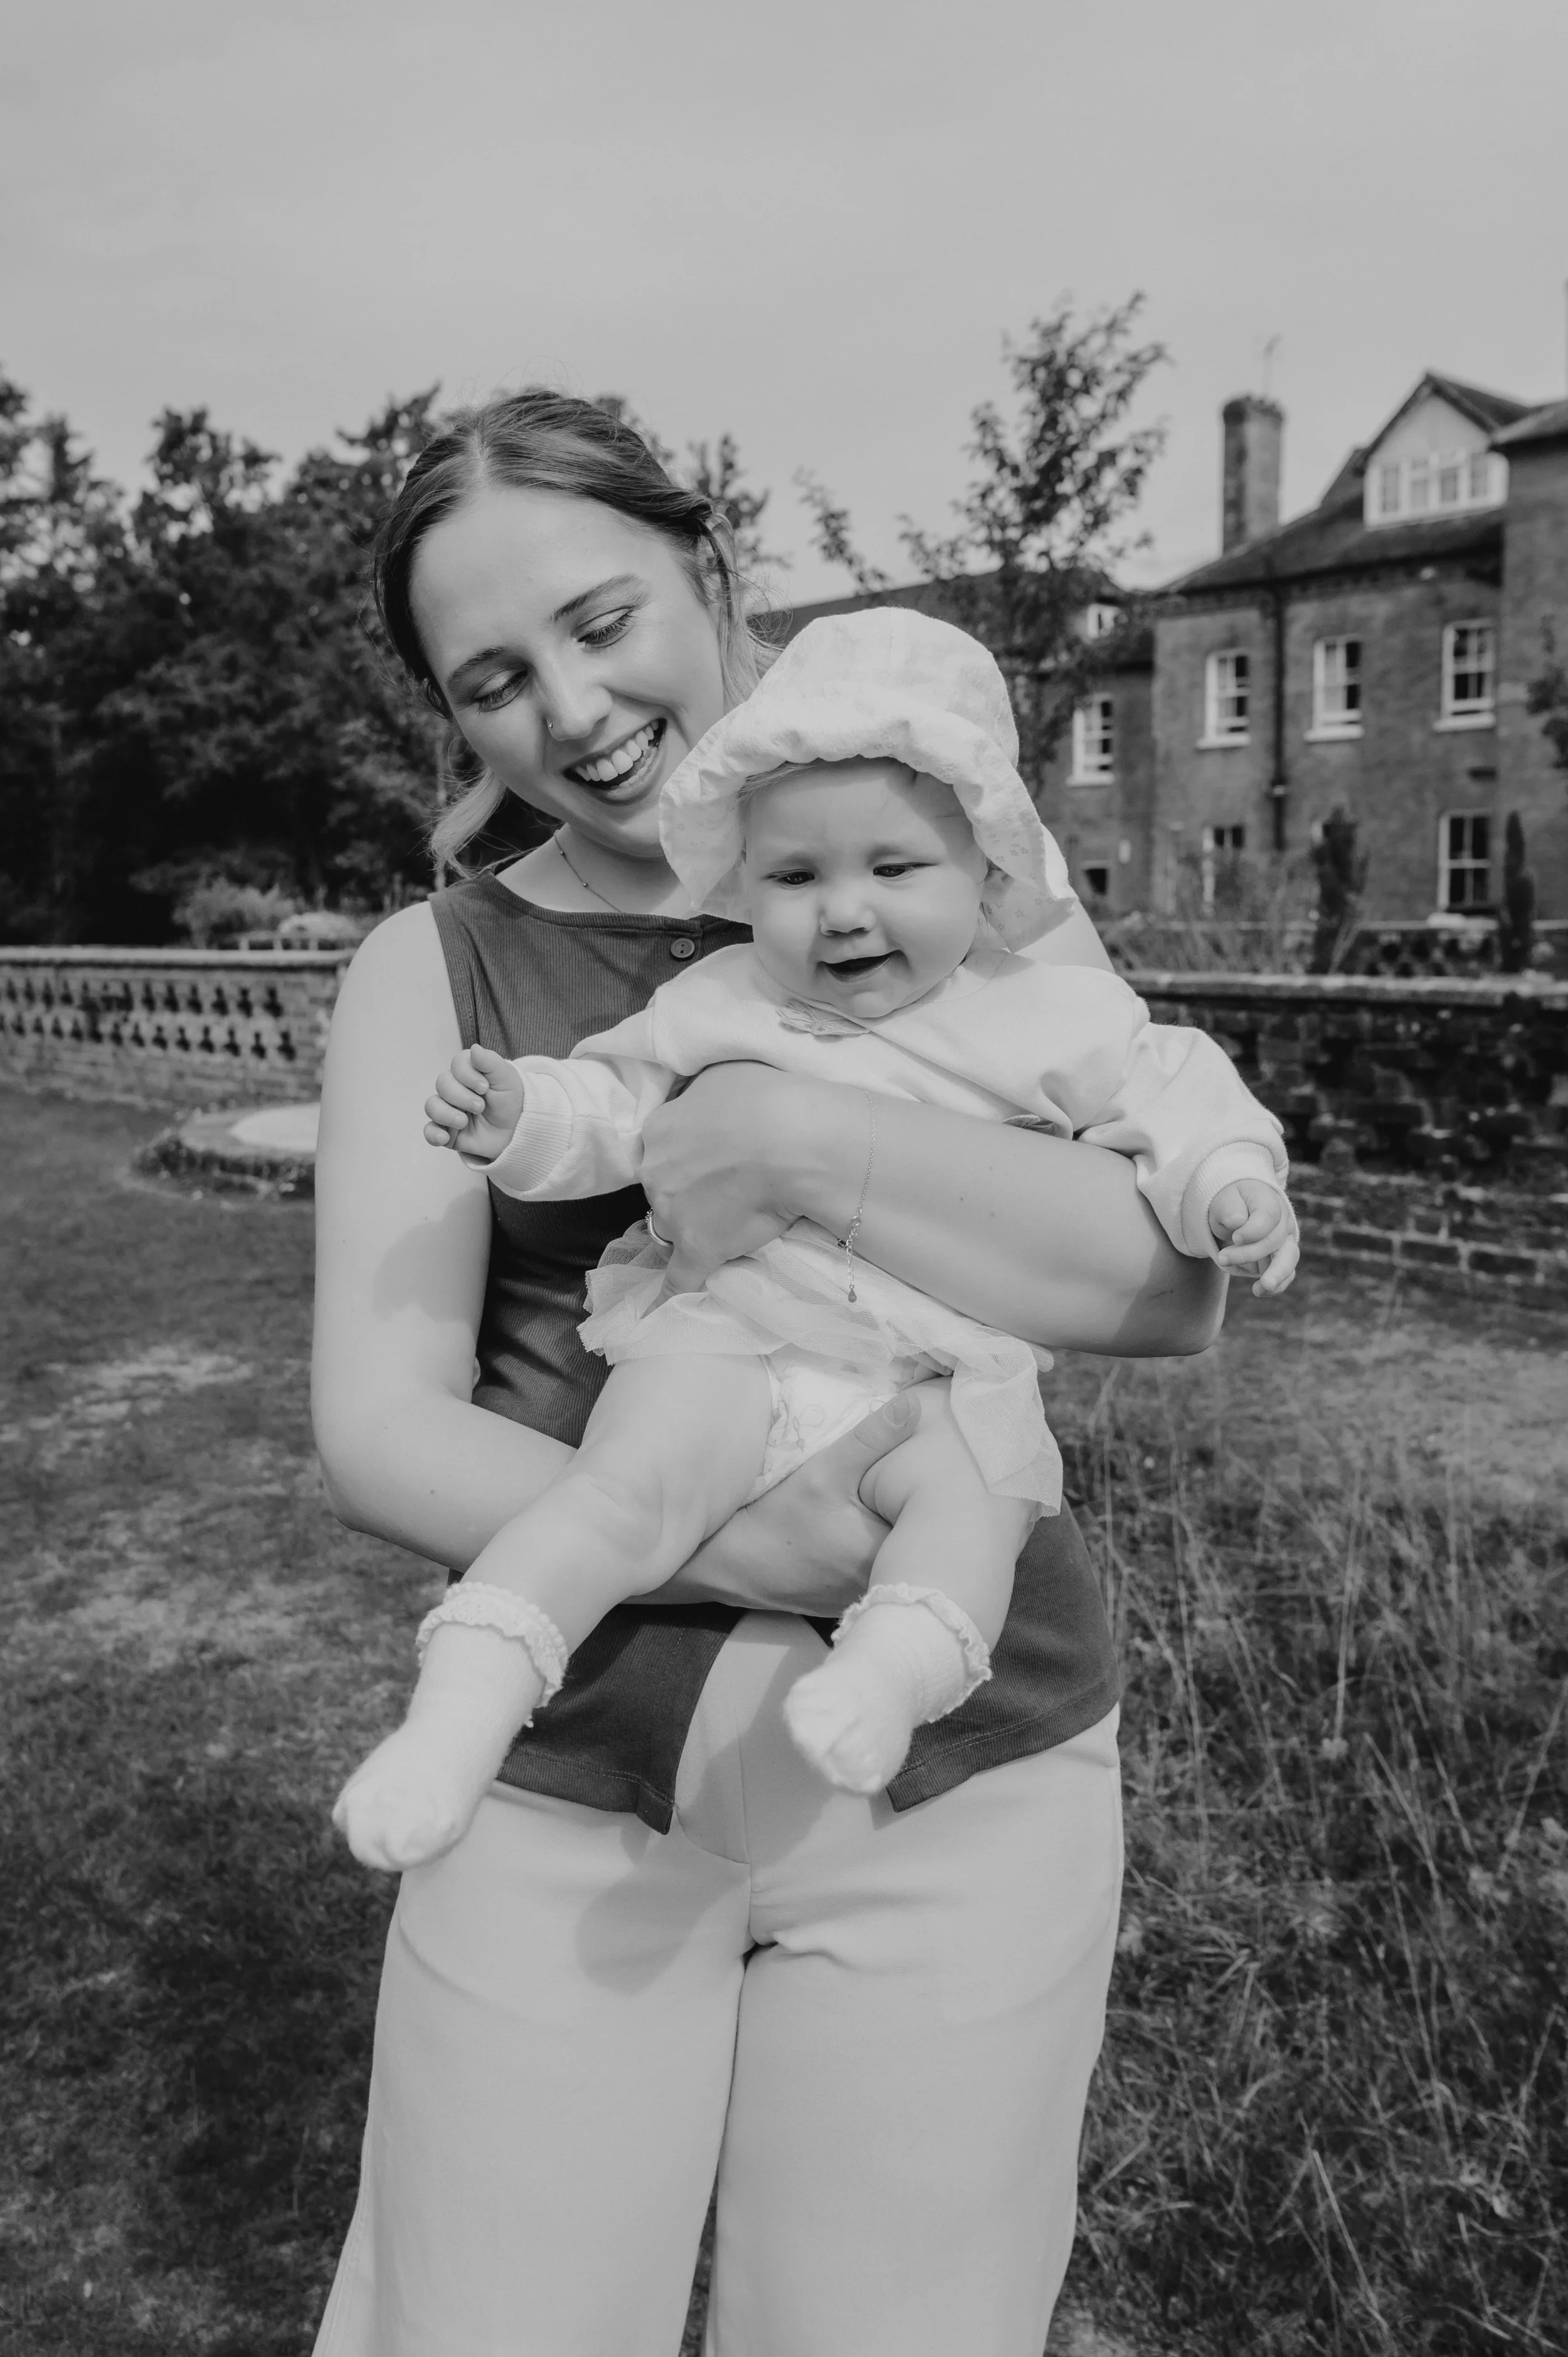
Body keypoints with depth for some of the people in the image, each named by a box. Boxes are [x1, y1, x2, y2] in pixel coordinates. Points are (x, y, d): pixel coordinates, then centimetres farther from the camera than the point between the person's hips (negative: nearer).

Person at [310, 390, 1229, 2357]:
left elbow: (1177, 1287, -10)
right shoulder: (433, 972, 0)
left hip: (970, 1774, 1)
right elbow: (379, 1430, -7)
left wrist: (796, 1140, -21)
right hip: (562, 1784, 0)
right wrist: (727, 1552, -22)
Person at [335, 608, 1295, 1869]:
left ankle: (890, 1675, -41)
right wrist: (520, 1113, -8)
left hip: (948, 1379, 2)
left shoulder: (1048, 1017, 5)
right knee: (635, 1478, -26)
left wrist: (1231, 1179, -9)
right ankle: (466, 1705, -28)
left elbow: (1167, 1084, 10)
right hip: (728, 1346, -1)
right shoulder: (717, 1007, 7)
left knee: (975, 1486, -28)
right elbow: (611, 1107, 12)